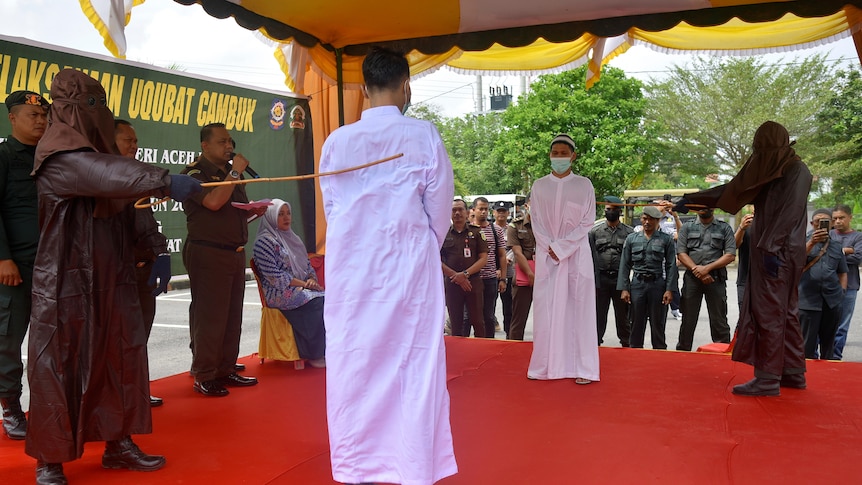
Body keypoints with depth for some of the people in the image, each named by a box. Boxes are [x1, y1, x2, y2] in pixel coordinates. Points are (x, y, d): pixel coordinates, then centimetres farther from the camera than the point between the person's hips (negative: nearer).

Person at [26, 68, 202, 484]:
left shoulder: (94, 150, 16)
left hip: (108, 279, 9)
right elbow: (111, 175, -32)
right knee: (58, 366, 0)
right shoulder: (60, 154, -15)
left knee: (122, 358, 9)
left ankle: (118, 444, 21)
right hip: (66, 282, -9)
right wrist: (165, 181, -38)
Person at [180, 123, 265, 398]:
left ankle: (226, 371, 20)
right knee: (208, 318, -6)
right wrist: (235, 172, -15)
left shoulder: (230, 173, 19)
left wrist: (254, 210, 7)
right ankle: (203, 377, 1)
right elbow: (214, 202, -24)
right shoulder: (195, 173, -6)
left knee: (232, 316, 11)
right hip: (208, 254, -8)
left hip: (235, 253, 8)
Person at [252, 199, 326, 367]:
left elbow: (308, 264, 21)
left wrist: (312, 279, -2)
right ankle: (315, 354, -17)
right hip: (280, 293, -7)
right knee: (317, 302, -29)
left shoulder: (293, 239, 19)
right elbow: (274, 276, -13)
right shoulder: (264, 241, -6)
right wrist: (303, 284, -16)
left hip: (302, 288, 7)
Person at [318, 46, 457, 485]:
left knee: (354, 367, 9)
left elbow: (330, 209, 5)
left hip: (351, 269, 2)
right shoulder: (424, 137, -5)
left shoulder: (337, 141, 0)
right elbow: (441, 210, 0)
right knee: (414, 367, 5)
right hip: (409, 268, -2)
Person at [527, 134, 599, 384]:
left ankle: (582, 367, 0)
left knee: (578, 307, -3)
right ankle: (544, 365, 5)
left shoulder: (584, 185, 3)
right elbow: (536, 222, 5)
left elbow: (587, 222, -1)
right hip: (547, 255, 2)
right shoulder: (539, 186, 8)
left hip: (576, 254, -1)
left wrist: (562, 247, -11)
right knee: (546, 308, -1)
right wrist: (551, 248, -9)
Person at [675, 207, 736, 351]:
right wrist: (696, 269, -12)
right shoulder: (687, 227, 11)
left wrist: (707, 268, -11)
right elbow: (681, 253, 2)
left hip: (716, 278, -1)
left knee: (719, 321, 1)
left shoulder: (724, 228, 8)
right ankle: (682, 351, 17)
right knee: (687, 320, 7)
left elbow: (730, 255, 0)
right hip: (692, 278, 1)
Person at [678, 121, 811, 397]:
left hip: (780, 254, -9)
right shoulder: (769, 173, 18)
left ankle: (768, 380, -5)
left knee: (769, 313, -8)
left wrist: (771, 248, -25)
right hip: (769, 252, 9)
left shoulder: (796, 171, -8)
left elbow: (790, 212, -18)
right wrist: (692, 199, 23)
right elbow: (730, 191, 21)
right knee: (784, 313, 11)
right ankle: (793, 373, 18)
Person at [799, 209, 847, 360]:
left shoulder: (836, 246, 15)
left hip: (832, 301, 4)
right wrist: (812, 243, -25)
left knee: (828, 342, 12)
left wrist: (842, 290, 6)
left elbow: (842, 272, 21)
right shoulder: (805, 240, 4)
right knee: (807, 346, -3)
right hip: (808, 300, -4)